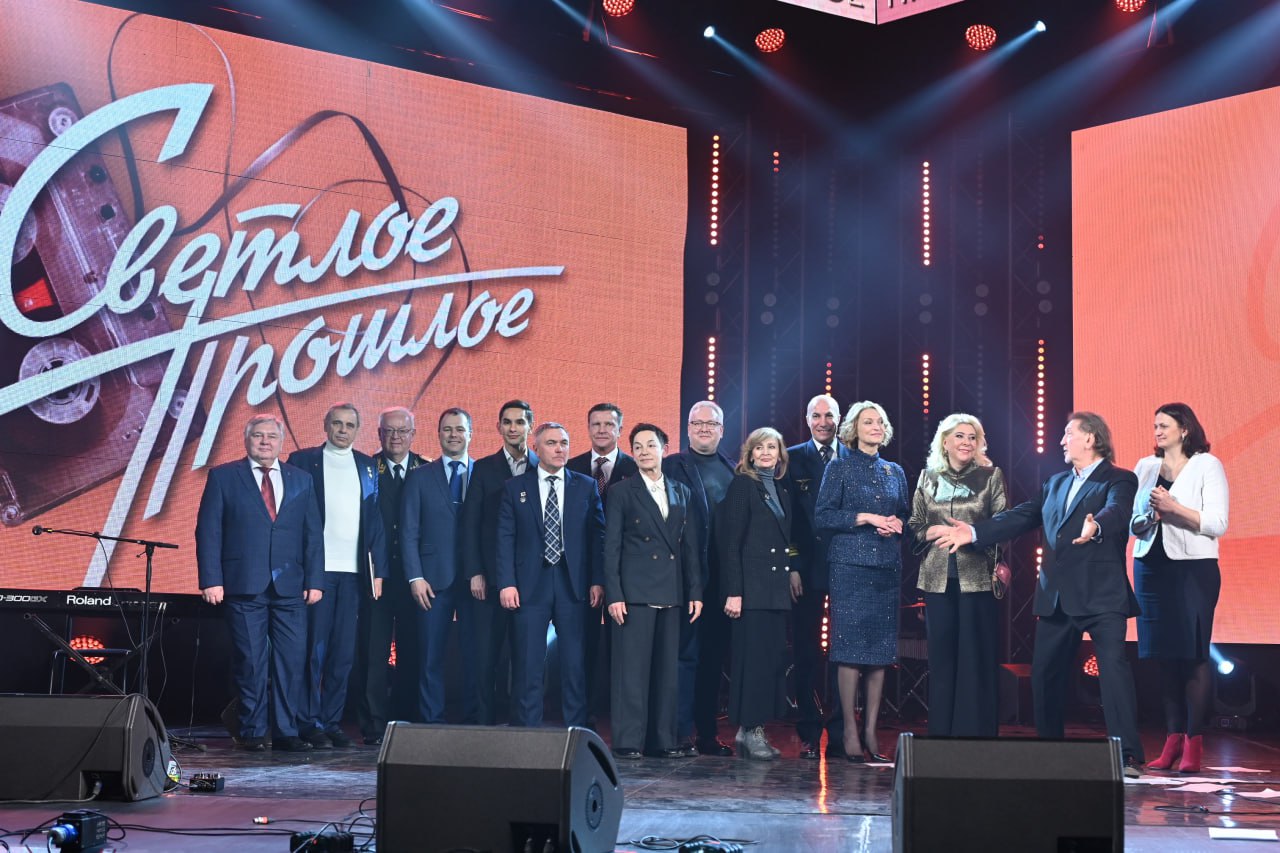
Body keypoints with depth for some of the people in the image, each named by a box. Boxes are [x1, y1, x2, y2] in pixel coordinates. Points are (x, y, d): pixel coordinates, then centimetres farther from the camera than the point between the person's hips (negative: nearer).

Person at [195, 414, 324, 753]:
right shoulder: (223, 477, 6)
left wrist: (314, 581, 2)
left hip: (290, 586, 2)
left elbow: (313, 534, 12)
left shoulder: (301, 480, 14)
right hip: (244, 585, -2)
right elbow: (208, 531, 2)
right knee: (250, 662, 0)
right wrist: (211, 580, -8)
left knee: (292, 661, -2)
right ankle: (252, 733, 10)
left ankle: (286, 732, 6)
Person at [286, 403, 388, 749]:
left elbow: (376, 522, 12)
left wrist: (378, 570, 5)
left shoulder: (367, 467, 13)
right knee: (314, 649, -3)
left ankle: (332, 721, 12)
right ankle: (310, 724, 3)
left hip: (352, 571, 3)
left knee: (344, 652, 4)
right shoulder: (303, 461, 4)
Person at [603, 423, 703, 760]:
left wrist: (695, 591, 7)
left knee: (667, 669, 6)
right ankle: (628, 741, -1)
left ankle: (664, 740, 12)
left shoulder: (681, 492, 15)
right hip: (635, 591, -4)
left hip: (672, 594, 4)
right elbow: (611, 547, -1)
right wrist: (614, 594, -10)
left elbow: (690, 546, 14)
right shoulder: (622, 492, 3)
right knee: (632, 668, -5)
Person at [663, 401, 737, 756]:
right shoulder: (672, 467, 0)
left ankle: (709, 733, 17)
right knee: (686, 653, -4)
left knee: (714, 656, 10)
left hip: (723, 577, 5)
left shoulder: (734, 471, 15)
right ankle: (682, 733, 0)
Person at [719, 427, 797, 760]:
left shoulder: (781, 489, 16)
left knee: (772, 657, 6)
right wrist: (733, 592, -16)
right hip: (752, 585, -7)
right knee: (753, 656, -6)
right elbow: (730, 542, -10)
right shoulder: (742, 485, -5)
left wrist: (793, 570, 6)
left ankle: (752, 728, 12)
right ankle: (751, 730, 0)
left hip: (777, 585, 7)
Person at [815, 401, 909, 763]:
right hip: (850, 566, -4)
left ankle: (871, 730, 6)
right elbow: (822, 516, -5)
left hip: (887, 568, 5)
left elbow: (905, 515, 20)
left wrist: (897, 523, -3)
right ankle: (850, 732, -4)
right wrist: (865, 518, -13)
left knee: (881, 649, 2)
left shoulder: (895, 472, 16)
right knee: (850, 646, -7)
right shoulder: (839, 469, 3)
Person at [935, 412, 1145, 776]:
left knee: (1113, 665, -15)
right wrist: (974, 532, 7)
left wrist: (1095, 526, -46)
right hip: (1056, 596, 7)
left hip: (1101, 595, -7)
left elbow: (1116, 510, -24)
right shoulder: (1056, 483, 19)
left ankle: (1127, 755, -15)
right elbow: (1021, 517, 16)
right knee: (1045, 673, 12)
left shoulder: (1119, 480, -3)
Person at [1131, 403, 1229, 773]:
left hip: (1193, 568, -4)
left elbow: (1217, 524, -7)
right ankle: (1173, 739, 7)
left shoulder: (1207, 465, 0)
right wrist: (1144, 520, -5)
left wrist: (1174, 508, -17)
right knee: (1165, 655, 3)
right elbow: (1131, 518, 16)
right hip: (1151, 566, 4)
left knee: (1193, 655, -6)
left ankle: (1193, 742, -4)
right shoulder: (1144, 468, 14)